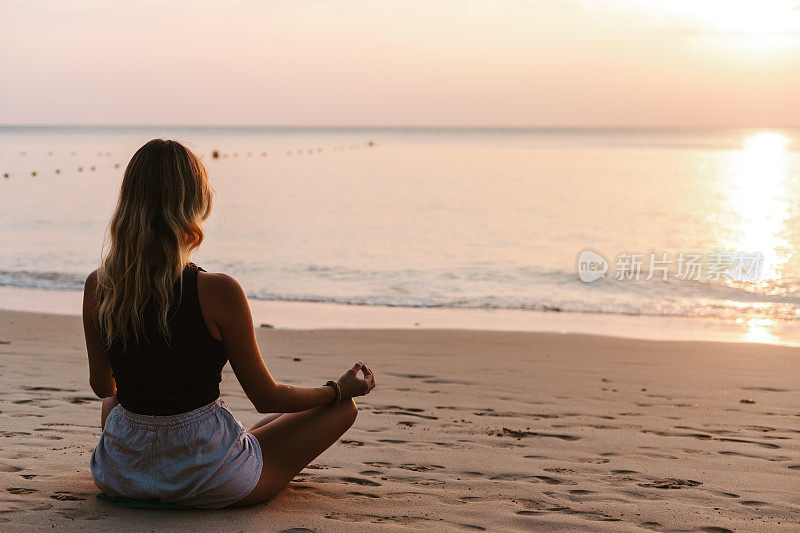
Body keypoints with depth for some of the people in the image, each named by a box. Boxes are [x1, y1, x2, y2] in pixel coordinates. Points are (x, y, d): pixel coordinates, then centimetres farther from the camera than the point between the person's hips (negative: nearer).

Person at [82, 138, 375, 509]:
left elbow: (102, 386, 7)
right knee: (343, 406, 17)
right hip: (209, 484, -5)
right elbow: (266, 397, -10)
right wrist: (342, 388, 8)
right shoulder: (219, 292, -23)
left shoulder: (97, 287, -10)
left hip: (121, 477, 5)